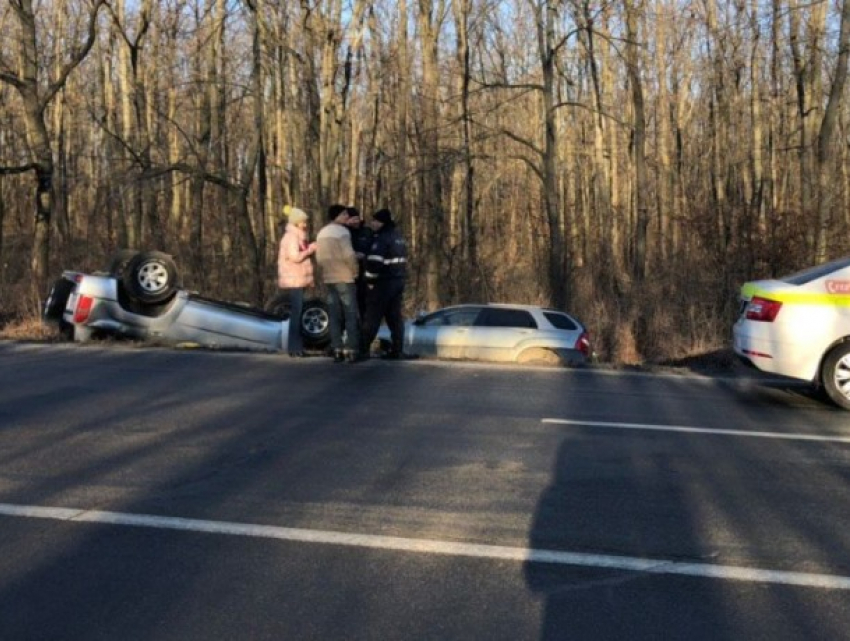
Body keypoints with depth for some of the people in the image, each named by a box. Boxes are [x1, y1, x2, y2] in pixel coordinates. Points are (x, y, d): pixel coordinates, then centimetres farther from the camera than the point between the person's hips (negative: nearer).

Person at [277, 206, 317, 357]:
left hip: (297, 280, 10)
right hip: (294, 281, -10)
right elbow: (295, 256, -21)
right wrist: (311, 249, -13)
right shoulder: (291, 236, -11)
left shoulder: (296, 236, 20)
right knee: (296, 314, -12)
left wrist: (310, 248, 11)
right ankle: (294, 348, -11)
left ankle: (297, 347, 14)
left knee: (297, 314, 10)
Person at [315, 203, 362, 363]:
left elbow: (319, 258, 13)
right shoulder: (342, 231, -10)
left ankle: (337, 350, 2)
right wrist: (355, 271, -4)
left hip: (328, 279, 7)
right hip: (344, 278, -7)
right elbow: (349, 255, -17)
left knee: (334, 316, 6)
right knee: (351, 315, -2)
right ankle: (352, 350, -7)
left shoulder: (321, 233, 13)